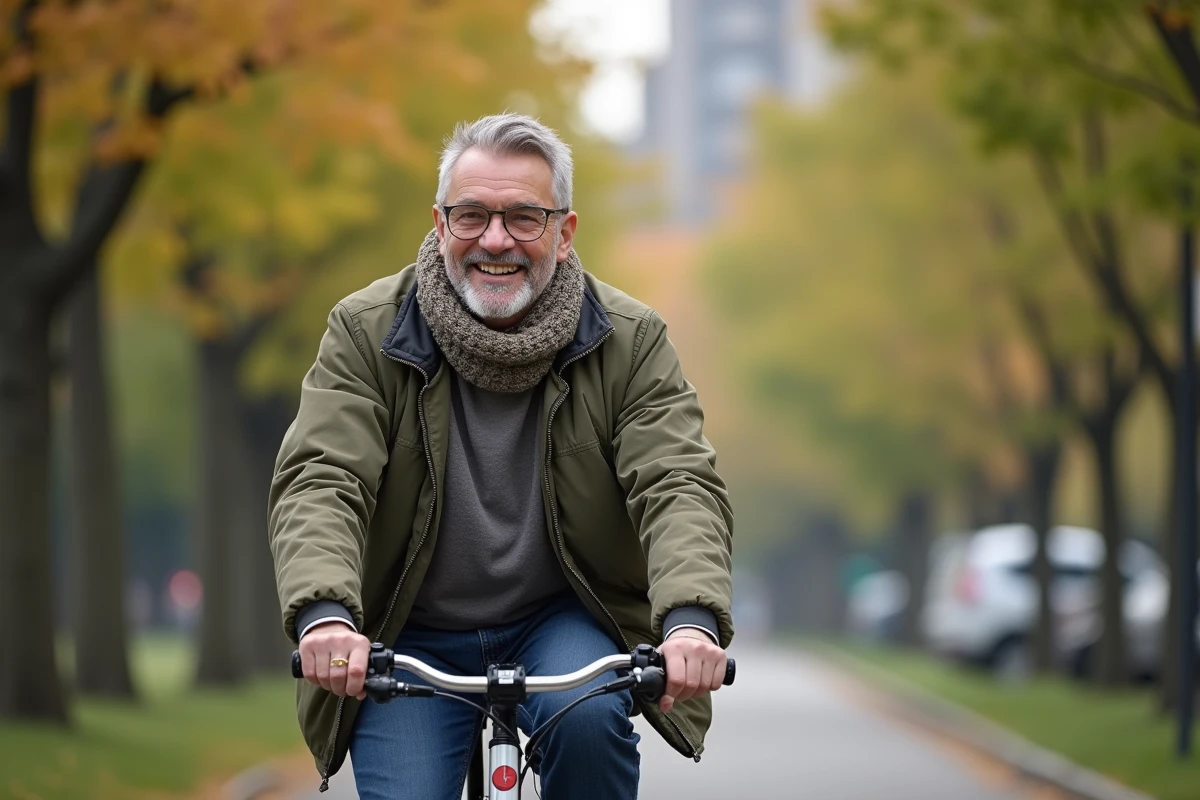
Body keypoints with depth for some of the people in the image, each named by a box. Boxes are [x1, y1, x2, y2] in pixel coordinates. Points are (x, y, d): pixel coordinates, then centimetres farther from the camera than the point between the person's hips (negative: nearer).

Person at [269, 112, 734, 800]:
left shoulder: (631, 341, -6)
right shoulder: (368, 332, -7)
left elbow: (679, 485, -15)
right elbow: (318, 482, -17)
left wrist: (691, 619, -36)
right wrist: (325, 614, -38)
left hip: (559, 622, 0)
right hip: (409, 639, 1)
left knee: (590, 716, -30)